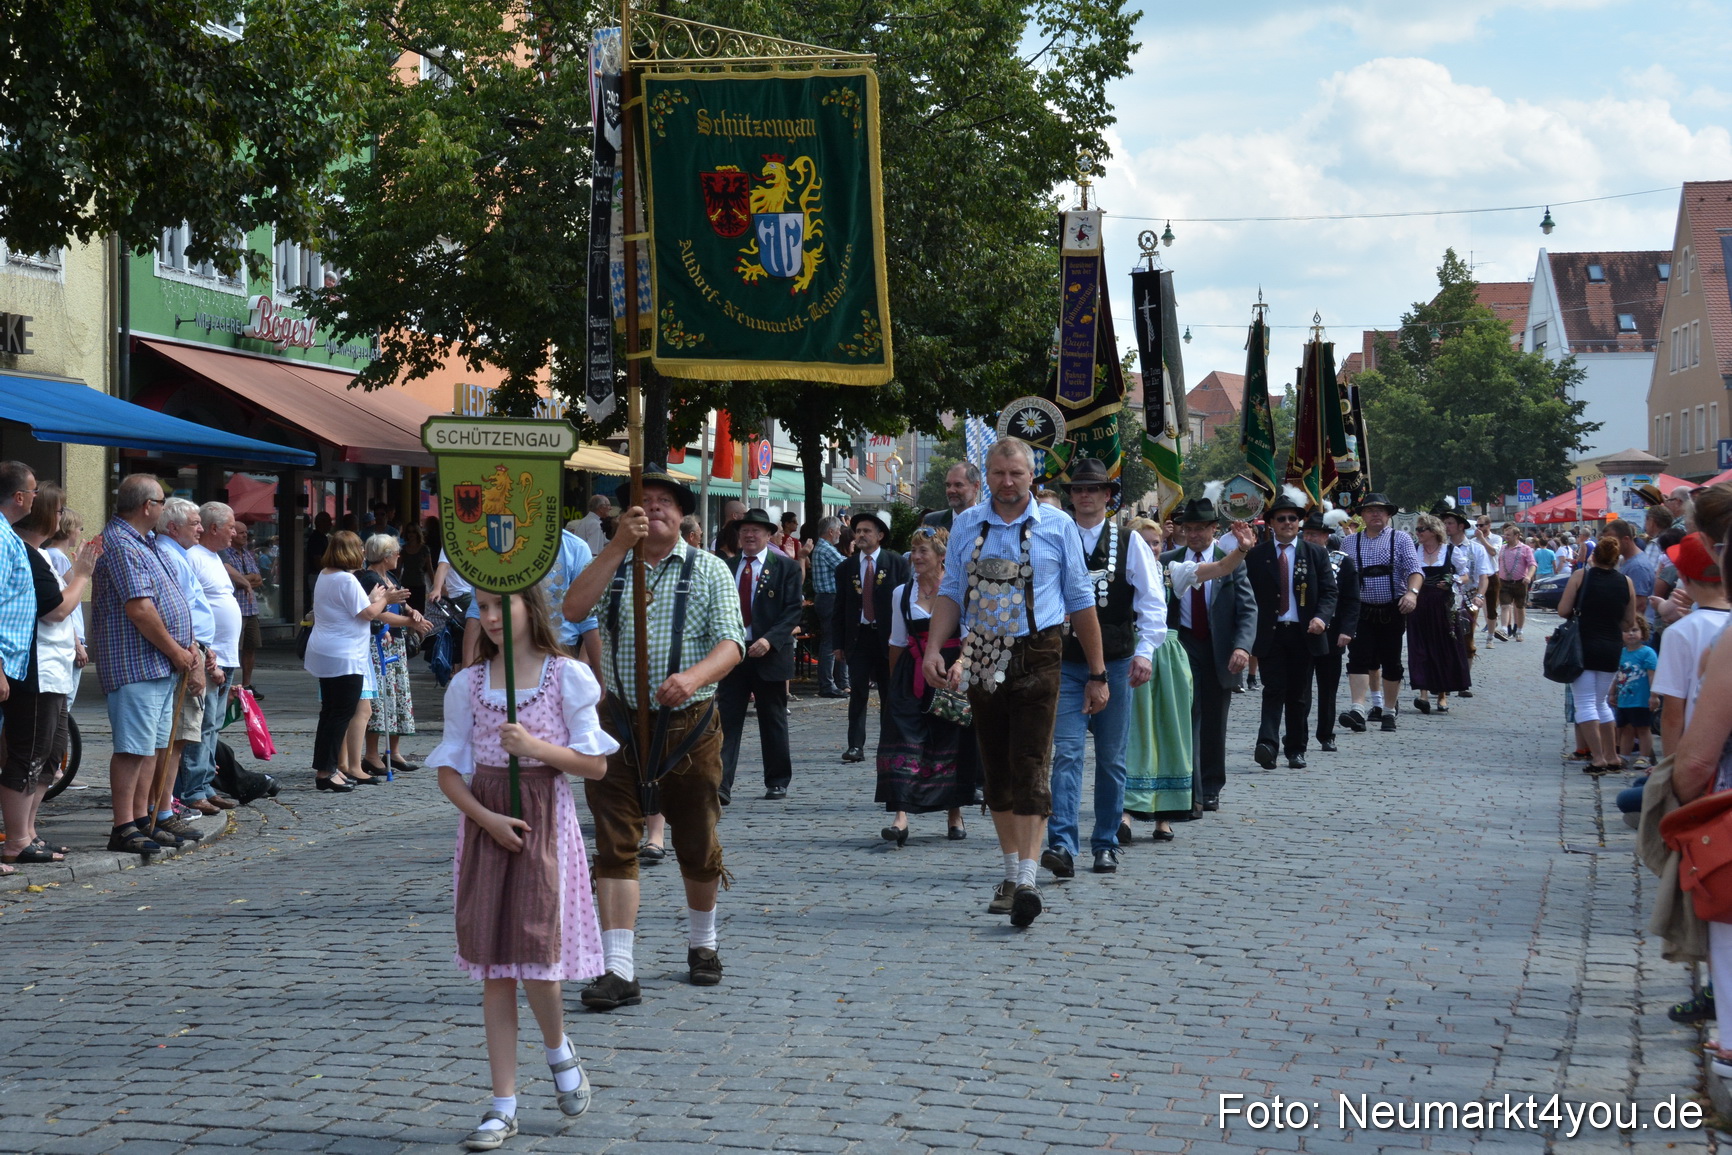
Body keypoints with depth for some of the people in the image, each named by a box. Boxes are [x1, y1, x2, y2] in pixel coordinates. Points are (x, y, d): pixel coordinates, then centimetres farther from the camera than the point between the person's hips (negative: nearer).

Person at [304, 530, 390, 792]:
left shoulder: (324, 576, 13)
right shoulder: (346, 580, -17)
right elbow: (368, 613, -15)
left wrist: (372, 597, 16)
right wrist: (383, 598, 2)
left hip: (324, 653, 10)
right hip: (344, 657, -10)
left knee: (331, 712, 15)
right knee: (342, 713, -6)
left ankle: (325, 768, 20)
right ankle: (325, 771, -7)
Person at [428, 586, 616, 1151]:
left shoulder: (567, 676, -2)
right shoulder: (468, 684, 5)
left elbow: (596, 765, -2)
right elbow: (449, 769, 5)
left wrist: (535, 747, -16)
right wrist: (486, 817, -11)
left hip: (545, 820, -3)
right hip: (485, 822, 3)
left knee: (534, 951, -12)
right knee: (494, 967, 3)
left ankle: (558, 1050, 20)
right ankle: (504, 1106, 8)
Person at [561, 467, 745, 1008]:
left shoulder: (709, 570, 1)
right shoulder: (612, 566, 5)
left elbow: (731, 642, -10)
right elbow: (574, 609, -14)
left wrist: (693, 677, -30)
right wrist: (619, 545, -20)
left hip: (689, 724, -1)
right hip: (620, 721, 1)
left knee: (697, 845, 12)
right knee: (615, 845, -6)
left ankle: (702, 943, 35)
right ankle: (618, 969, -7)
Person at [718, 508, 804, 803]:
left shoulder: (786, 567, 0)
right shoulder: (727, 568, 10)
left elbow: (793, 610, -7)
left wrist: (770, 640, -19)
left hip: (770, 654, -2)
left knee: (773, 721, 9)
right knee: (727, 719, -4)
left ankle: (777, 782, 21)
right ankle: (720, 785, -8)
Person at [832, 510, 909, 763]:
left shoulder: (897, 563, 2)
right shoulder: (845, 568, 8)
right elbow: (840, 608, 9)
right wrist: (839, 643, 3)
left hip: (888, 637, -1)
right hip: (858, 636, 1)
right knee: (858, 692, -6)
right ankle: (856, 746, -8)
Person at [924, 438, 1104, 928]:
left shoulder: (1057, 526, 1)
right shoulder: (967, 525, 8)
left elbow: (1080, 601, 4)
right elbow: (951, 592, 10)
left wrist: (1097, 673, 4)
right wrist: (933, 649, -5)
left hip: (1036, 658, -3)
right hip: (983, 661, 3)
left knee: (1030, 768, -11)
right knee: (996, 772, 9)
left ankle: (1027, 879, -16)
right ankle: (1010, 871, 20)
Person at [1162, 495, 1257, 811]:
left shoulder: (1231, 562, -1)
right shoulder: (1167, 561, 3)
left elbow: (1248, 608, -6)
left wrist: (1242, 646, -21)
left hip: (1220, 650, 0)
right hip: (1182, 646, 0)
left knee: (1214, 723, 10)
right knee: (1187, 717, -10)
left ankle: (1211, 789, 23)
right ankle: (1191, 794, -11)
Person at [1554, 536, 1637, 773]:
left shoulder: (1581, 576, -7)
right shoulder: (1626, 582, 1)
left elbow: (1563, 611, -8)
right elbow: (1629, 621, 6)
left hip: (1584, 645, -4)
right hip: (1612, 647, 4)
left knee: (1585, 703, 0)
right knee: (1601, 702, 19)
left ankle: (1598, 758, -8)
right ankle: (1612, 756, 20)